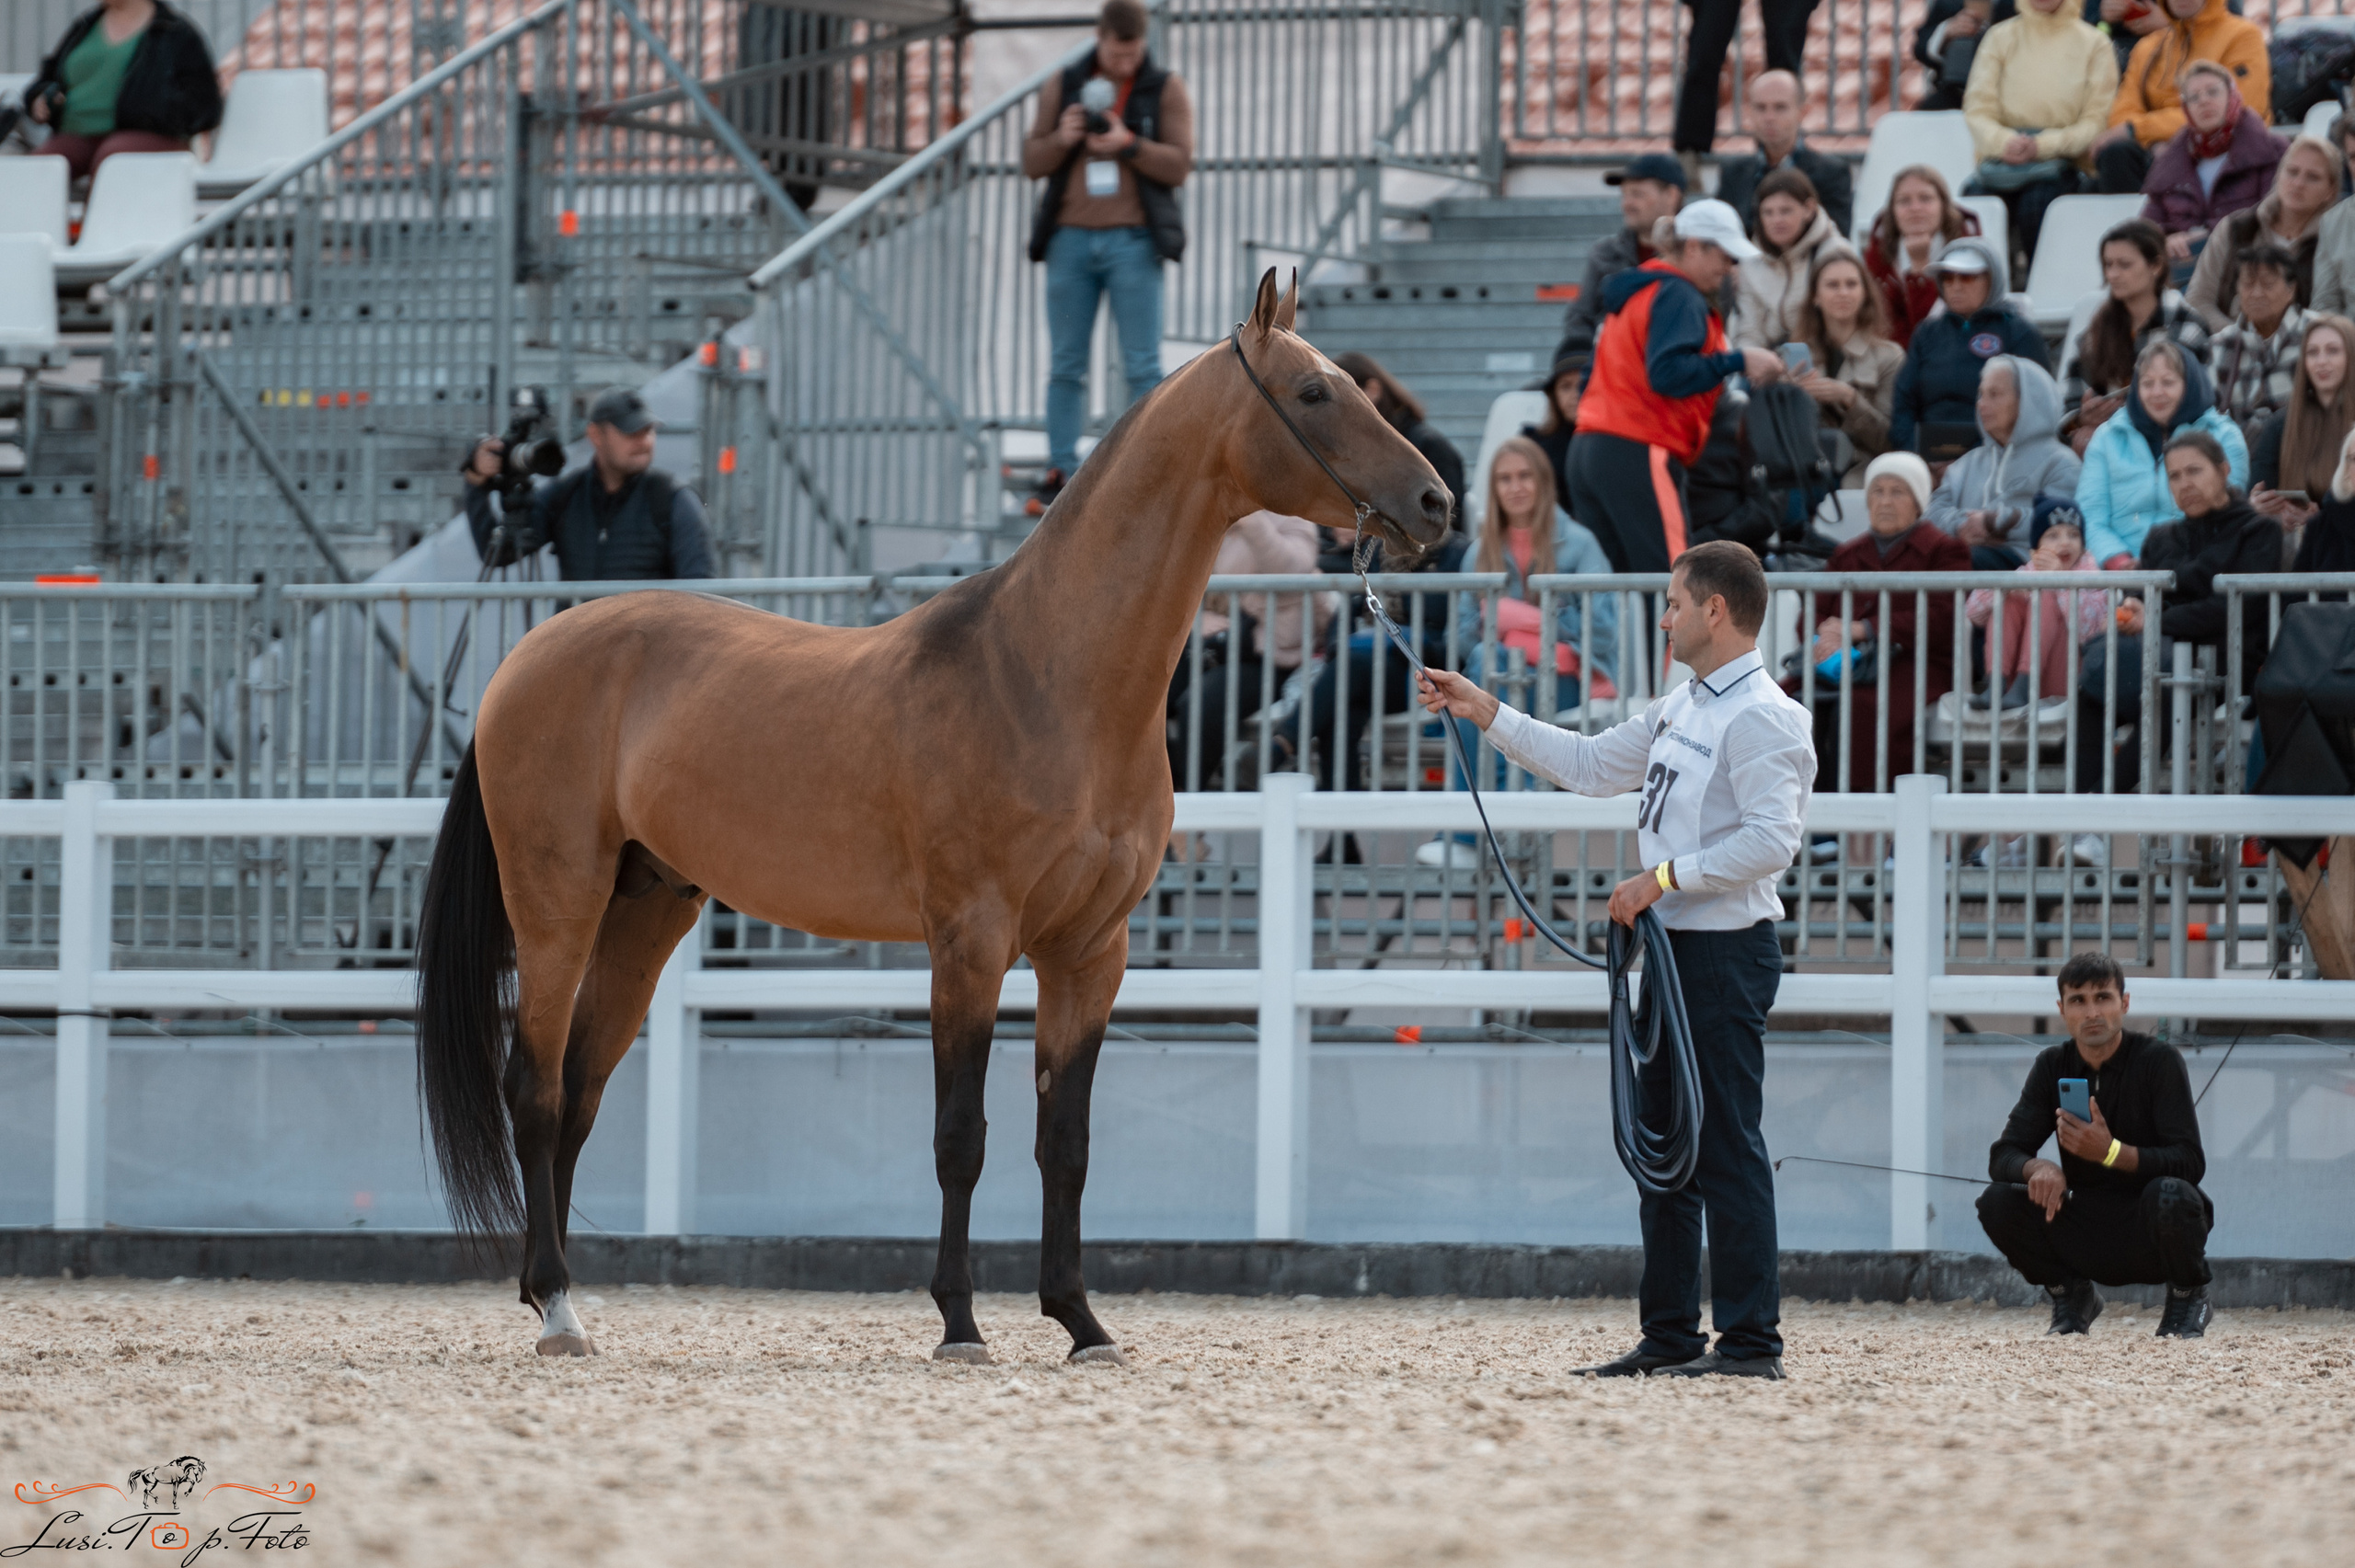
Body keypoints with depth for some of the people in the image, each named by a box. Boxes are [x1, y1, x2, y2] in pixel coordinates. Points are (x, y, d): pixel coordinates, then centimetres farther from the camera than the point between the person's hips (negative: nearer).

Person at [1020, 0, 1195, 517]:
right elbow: (1032, 163, 8)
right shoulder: (1063, 87, 9)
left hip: (1133, 241, -3)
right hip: (1071, 238, 3)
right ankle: (1060, 478, 5)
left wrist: (1128, 145, -19)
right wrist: (1061, 138, -13)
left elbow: (1179, 165, -4)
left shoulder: (1165, 89, 3)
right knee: (1065, 366, 2)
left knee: (1142, 366, -5)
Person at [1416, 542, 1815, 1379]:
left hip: (1728, 950, -10)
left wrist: (1664, 879, -21)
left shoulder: (1761, 719, -14)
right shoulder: (1682, 710, 16)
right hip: (1674, 949, 10)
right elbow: (1589, 764, 26)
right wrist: (1486, 714, 24)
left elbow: (1770, 839, -24)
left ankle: (1751, 1340, -7)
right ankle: (1669, 1333, 18)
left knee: (1726, 1144, -9)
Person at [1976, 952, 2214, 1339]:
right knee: (1998, 1202, -19)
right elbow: (2002, 1156, -3)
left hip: (2150, 1234, -4)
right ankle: (2071, 1296, 7)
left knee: (2170, 1196, -37)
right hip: (2087, 1240, 4)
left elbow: (2190, 1162, -19)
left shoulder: (2159, 1061, -12)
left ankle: (2189, 1296, -5)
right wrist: (2039, 1169, -28)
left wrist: (2111, 1152, -35)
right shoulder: (2053, 1067, 2)